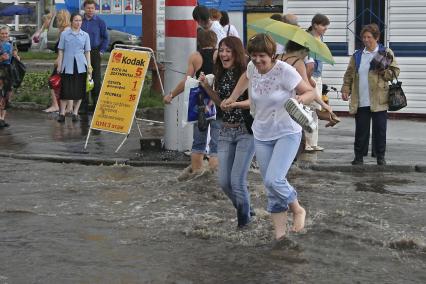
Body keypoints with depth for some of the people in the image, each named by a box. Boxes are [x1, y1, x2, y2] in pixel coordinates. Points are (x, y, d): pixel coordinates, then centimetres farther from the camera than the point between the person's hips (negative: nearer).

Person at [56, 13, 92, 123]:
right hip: (67, 65, -2)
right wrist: (59, 65, -1)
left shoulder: (85, 35, 7)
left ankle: (75, 113, 12)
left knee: (79, 90, 3)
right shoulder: (64, 34, 2)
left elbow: (87, 52, 9)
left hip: (80, 66, 2)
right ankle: (62, 113, 2)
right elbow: (61, 51, 4)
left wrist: (89, 66, 3)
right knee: (65, 89, -3)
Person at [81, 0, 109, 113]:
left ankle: (96, 104, 5)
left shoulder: (100, 22, 1)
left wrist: (102, 51, -2)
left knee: (96, 79, -1)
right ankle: (84, 105, 11)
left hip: (95, 53, -2)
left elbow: (105, 38, 6)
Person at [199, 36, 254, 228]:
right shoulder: (221, 75, 8)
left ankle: (244, 219, 14)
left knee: (237, 180, -10)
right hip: (226, 131, 6)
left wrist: (236, 104, -33)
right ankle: (243, 210, 29)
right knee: (224, 182, 3)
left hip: (246, 131, -6)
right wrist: (206, 87, 4)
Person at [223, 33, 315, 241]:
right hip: (262, 135, 6)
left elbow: (311, 92, -14)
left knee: (274, 180, -20)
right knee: (270, 185, 5)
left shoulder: (284, 71, -19)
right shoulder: (252, 67, -2)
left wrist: (301, 98, -36)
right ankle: (279, 230, 14)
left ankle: (297, 210, 7)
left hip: (287, 133, -6)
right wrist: (232, 99, 19)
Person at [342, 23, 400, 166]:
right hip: (360, 102, 2)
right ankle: (359, 156, 14)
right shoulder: (357, 55, 11)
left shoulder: (386, 53, 3)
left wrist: (382, 72, -15)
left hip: (379, 101, -2)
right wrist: (346, 89, 1)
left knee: (380, 130, 3)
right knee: (361, 131, 4)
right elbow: (349, 74, 13)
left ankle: (380, 156, 15)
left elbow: (395, 71, 1)